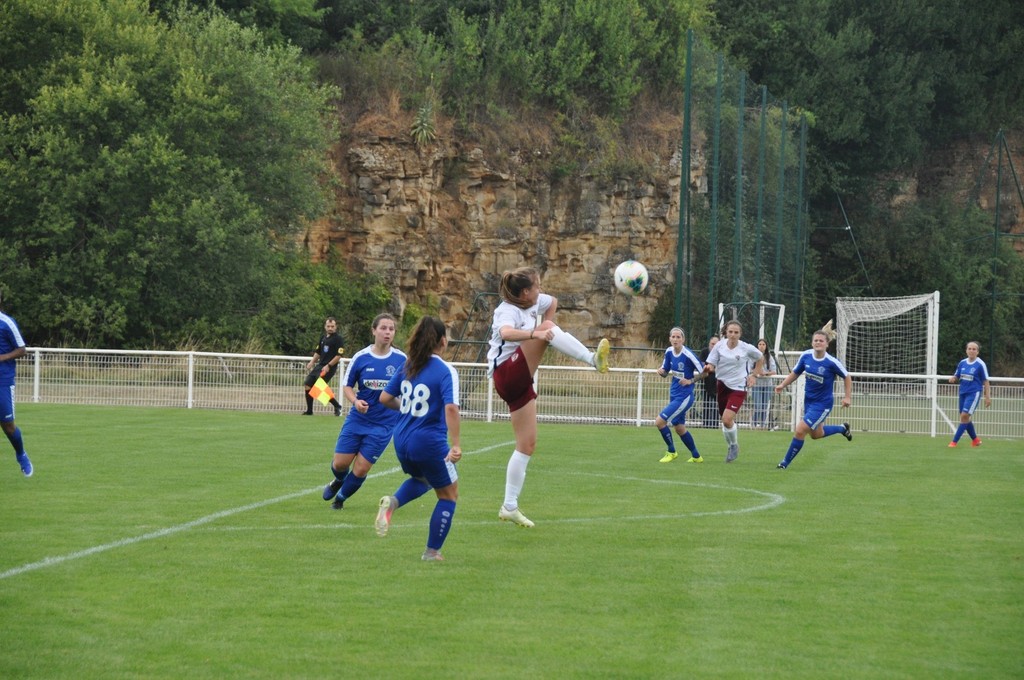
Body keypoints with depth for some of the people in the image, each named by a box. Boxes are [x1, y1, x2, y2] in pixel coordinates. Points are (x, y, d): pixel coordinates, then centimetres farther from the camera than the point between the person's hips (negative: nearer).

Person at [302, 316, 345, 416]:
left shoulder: (338, 339, -9)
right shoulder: (323, 337, 14)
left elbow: (339, 355, -14)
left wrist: (328, 366, -20)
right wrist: (312, 362, 9)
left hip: (329, 367, -8)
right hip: (319, 365, 8)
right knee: (307, 385, 3)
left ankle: (337, 406, -1)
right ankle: (309, 410, 15)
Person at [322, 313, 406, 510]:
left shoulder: (402, 359, -6)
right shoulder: (361, 357, -6)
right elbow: (347, 386, 3)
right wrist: (355, 401, -17)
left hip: (383, 425, -1)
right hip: (357, 419, 1)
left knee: (360, 469, -3)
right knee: (340, 464, 3)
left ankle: (341, 497, 27)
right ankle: (339, 481, 41)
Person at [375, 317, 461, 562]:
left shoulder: (407, 366, 4)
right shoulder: (446, 371, -14)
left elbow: (385, 398, 8)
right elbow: (451, 408, -26)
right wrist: (456, 445, -25)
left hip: (402, 440, 6)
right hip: (430, 442, -6)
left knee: (421, 479, 34)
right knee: (449, 494, 14)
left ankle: (392, 502, 4)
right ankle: (432, 551, 15)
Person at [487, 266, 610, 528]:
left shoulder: (533, 302, 11)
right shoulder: (508, 311, -14)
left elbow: (553, 302, 35)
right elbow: (506, 332, -39)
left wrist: (547, 332, 27)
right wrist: (537, 333, -54)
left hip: (520, 383, 9)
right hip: (507, 374, -9)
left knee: (527, 445, 6)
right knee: (548, 327, -23)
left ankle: (510, 506, 8)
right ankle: (593, 359, -35)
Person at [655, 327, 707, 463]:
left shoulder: (688, 355, -19)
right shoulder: (669, 352, 1)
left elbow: (704, 372, -12)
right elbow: (665, 372, 13)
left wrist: (690, 381, -19)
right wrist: (661, 371, -8)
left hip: (684, 397, -8)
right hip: (674, 394, 8)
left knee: (659, 421, -13)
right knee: (679, 428, 15)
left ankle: (671, 452, 6)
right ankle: (696, 456, 30)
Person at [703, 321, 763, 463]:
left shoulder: (746, 348, -8)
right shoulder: (719, 346, -4)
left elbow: (760, 359, 11)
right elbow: (712, 365, -2)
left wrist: (754, 375, 4)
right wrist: (709, 367, -25)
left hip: (738, 388, -3)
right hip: (722, 385, 3)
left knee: (727, 419, -18)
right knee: (725, 420, 9)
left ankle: (734, 445, 7)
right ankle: (731, 447, 32)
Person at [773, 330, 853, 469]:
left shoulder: (832, 362, -22)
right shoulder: (806, 356, -9)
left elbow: (847, 377, -6)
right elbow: (795, 373, 6)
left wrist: (846, 397, -12)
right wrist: (782, 385, -8)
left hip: (822, 404, -6)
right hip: (808, 401, 6)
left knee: (800, 431, -15)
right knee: (816, 434, 24)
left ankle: (785, 463, 1)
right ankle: (842, 428, 51)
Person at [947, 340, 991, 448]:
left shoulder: (980, 364, -7)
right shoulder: (962, 363, 7)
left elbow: (985, 381, -3)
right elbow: (956, 377, 17)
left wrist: (987, 397, -5)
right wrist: (953, 378, -8)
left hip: (974, 393, -6)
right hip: (963, 393, 6)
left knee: (964, 416, -14)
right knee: (965, 418, 11)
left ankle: (954, 441, -12)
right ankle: (975, 439, 30)